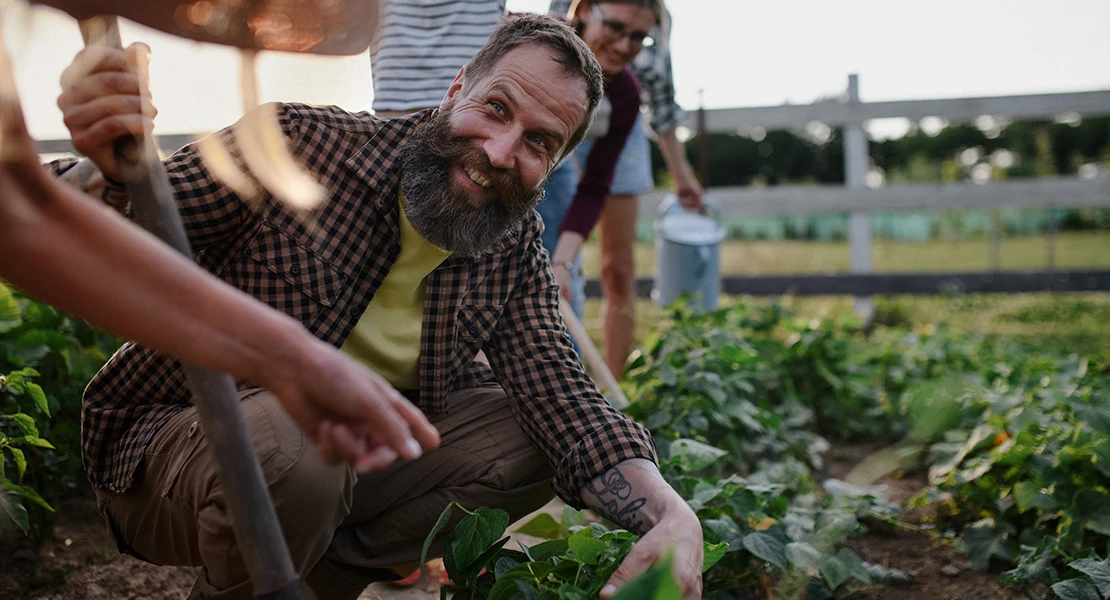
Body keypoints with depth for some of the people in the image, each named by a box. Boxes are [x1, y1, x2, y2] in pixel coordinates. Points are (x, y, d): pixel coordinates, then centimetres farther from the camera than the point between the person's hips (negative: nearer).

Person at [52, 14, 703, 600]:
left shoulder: (514, 244, -2)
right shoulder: (299, 143, -17)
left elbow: (554, 385, -12)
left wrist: (667, 511, -30)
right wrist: (111, 172, -44)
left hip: (353, 461, 5)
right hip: (178, 442, -4)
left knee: (535, 434, -8)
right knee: (293, 439, -36)